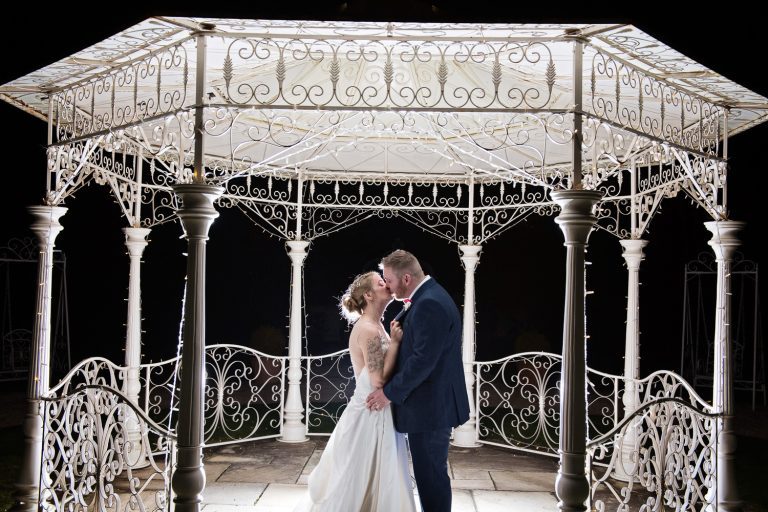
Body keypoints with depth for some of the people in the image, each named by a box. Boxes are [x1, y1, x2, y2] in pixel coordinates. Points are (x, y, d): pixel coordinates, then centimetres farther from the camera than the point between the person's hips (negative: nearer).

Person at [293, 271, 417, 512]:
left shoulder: (375, 325, 10)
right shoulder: (369, 330, -20)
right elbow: (379, 379, -23)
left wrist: (395, 340, 6)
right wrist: (394, 342, -20)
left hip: (376, 412, 10)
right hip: (372, 414, -10)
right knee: (360, 479, 3)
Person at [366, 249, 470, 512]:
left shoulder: (429, 304, -21)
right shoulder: (429, 296, 11)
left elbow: (423, 360, -24)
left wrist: (390, 393, -16)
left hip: (430, 408, -10)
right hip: (434, 404, 10)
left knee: (430, 476, 1)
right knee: (432, 473, 19)